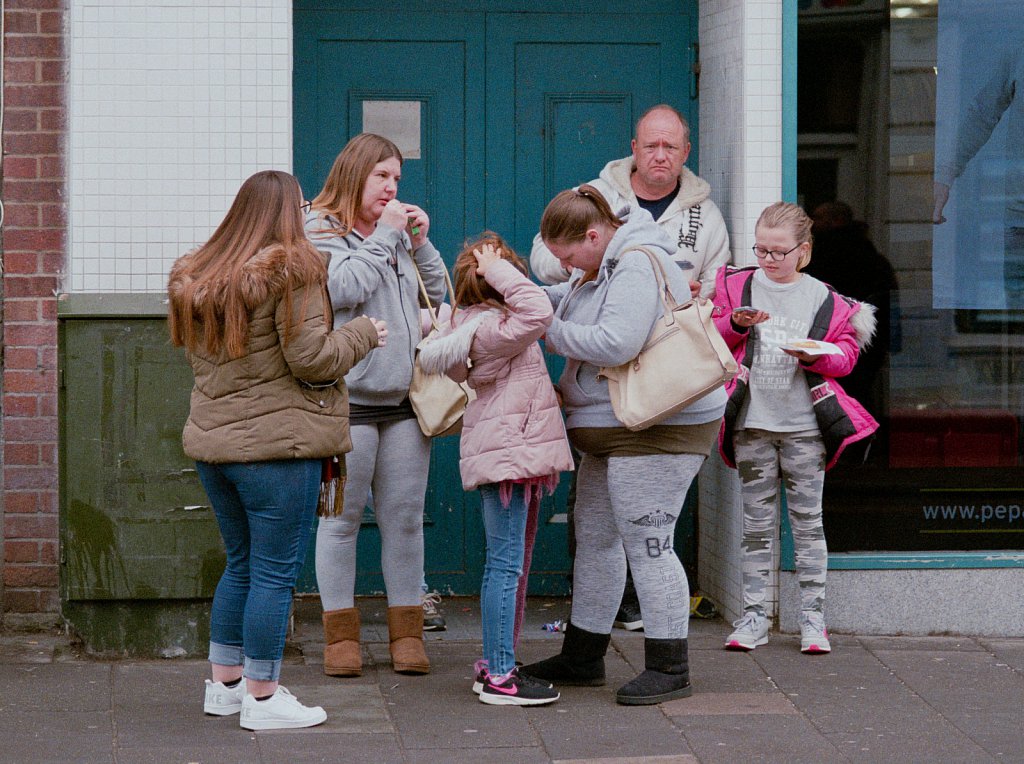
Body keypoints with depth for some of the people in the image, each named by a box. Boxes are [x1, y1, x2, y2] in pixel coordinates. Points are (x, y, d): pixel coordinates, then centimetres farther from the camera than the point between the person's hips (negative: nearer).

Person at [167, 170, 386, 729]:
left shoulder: (195, 278, 11)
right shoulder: (292, 270, -12)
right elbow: (311, 359, -14)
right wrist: (363, 335, 1)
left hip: (212, 441, 7)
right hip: (277, 444, -7)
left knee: (241, 564, 19)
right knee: (275, 572, -1)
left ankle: (225, 683, 24)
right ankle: (262, 699, 3)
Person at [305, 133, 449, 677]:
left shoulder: (395, 234, 18)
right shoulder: (320, 232, -1)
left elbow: (435, 296, 19)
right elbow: (345, 287, -17)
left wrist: (420, 241, 7)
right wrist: (384, 236, -10)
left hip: (404, 398, 6)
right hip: (348, 400, -5)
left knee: (405, 517, 6)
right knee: (342, 518, 1)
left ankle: (406, 631, 12)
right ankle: (340, 633, 9)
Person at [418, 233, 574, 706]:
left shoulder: (492, 322, 13)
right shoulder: (488, 329, -18)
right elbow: (538, 312, -32)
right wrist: (499, 272, -23)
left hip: (516, 454, 11)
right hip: (505, 454, -11)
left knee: (510, 565, 15)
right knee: (506, 565, -10)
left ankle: (495, 663, 22)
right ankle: (499, 678, -9)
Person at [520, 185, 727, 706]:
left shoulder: (638, 265, -19)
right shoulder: (603, 266, 13)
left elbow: (616, 344, -28)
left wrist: (551, 329, -15)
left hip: (658, 426, -11)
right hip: (611, 428, 11)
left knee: (646, 543, -9)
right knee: (594, 537, 16)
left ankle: (669, 668, -2)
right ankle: (582, 656, 27)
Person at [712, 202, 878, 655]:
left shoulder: (824, 299, 4)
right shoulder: (737, 286, 7)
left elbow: (845, 352, 5)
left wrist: (816, 356, -14)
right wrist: (735, 324, -11)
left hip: (804, 426, -1)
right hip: (751, 424, 1)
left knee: (807, 520, 1)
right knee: (757, 523, 5)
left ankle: (812, 616, 7)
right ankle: (754, 615, 10)